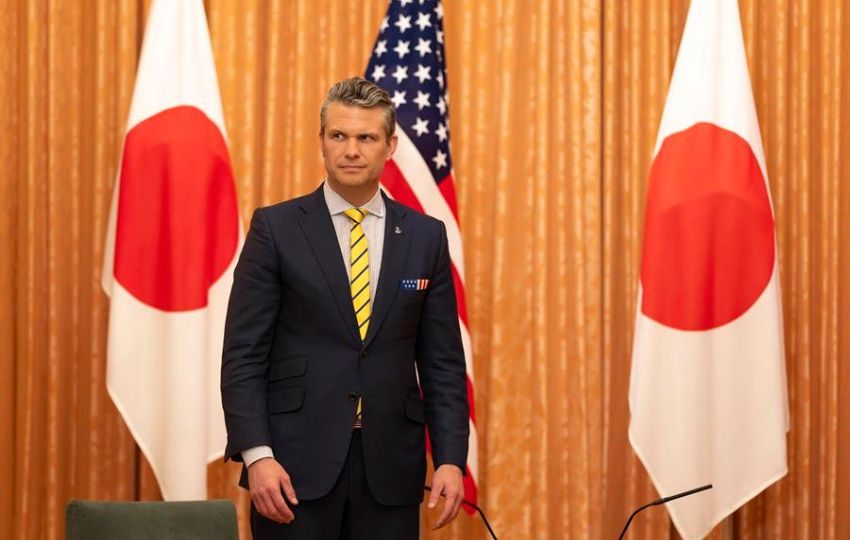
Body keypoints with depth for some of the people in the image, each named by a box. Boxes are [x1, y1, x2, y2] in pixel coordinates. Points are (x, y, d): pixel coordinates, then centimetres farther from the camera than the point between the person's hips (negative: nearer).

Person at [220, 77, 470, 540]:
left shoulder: (425, 237, 9)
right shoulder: (275, 228, 1)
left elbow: (443, 363, 9)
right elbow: (243, 356, -2)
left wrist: (451, 459, -1)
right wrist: (257, 454, -13)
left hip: (390, 467, 2)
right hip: (295, 465, -2)